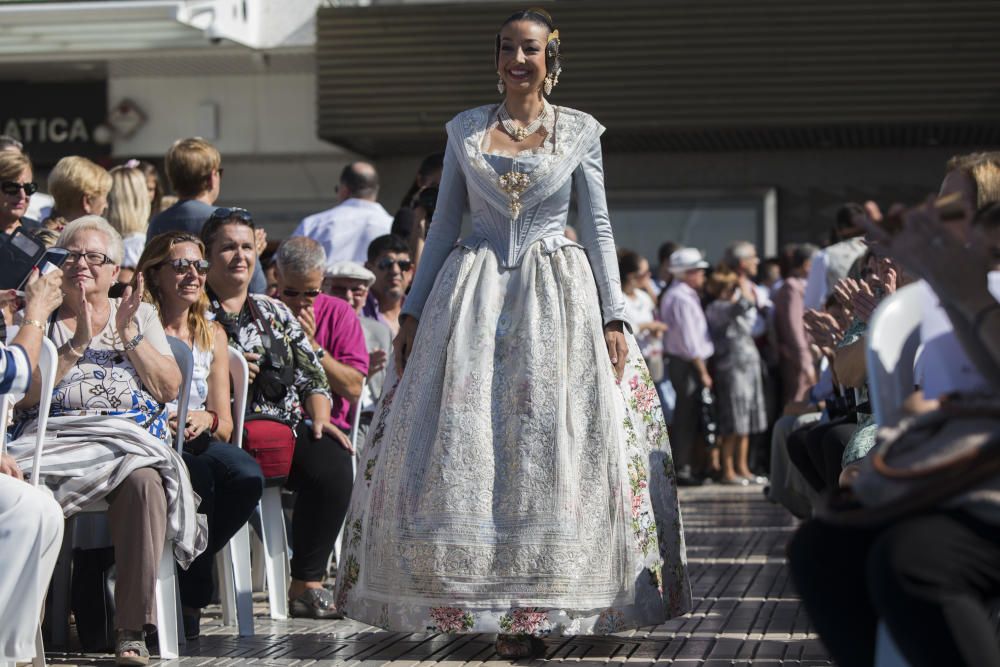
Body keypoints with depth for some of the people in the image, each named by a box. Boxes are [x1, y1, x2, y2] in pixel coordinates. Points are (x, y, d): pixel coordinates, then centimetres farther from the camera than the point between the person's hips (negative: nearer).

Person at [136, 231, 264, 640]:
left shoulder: (213, 335, 17)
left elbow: (225, 424, 12)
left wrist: (206, 420, -9)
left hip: (199, 441, 5)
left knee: (248, 476, -28)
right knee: (199, 479, -36)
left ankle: (188, 590, -10)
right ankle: (187, 595, -16)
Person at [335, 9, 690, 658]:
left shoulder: (581, 131, 4)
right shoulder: (465, 129, 9)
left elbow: (599, 227, 3)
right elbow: (443, 224, 11)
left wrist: (614, 316, -5)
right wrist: (413, 310, 6)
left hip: (558, 299, -1)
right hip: (473, 297, 2)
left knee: (552, 448, -6)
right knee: (464, 445, -3)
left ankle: (535, 607, 0)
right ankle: (492, 599, 6)